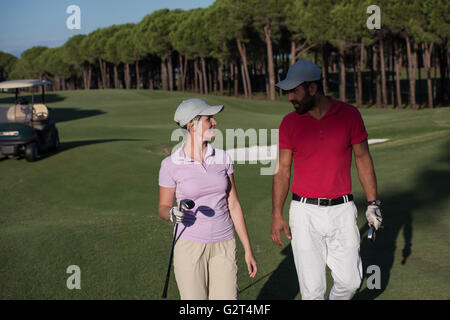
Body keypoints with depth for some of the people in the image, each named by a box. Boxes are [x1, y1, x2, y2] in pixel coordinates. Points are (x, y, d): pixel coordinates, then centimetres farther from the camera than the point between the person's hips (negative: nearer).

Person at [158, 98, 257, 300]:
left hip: (224, 246, 3)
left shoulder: (222, 158, 3)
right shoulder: (171, 164, -7)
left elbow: (233, 205, 7)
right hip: (190, 246, -3)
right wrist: (172, 214, -21)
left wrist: (248, 249, 7)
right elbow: (163, 207, 4)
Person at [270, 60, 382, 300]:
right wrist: (276, 216, -4)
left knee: (350, 281, 3)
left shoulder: (349, 115, -4)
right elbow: (283, 170, 1)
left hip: (342, 210, 0)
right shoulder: (290, 123, -3)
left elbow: (363, 158, 5)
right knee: (312, 287, 2)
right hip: (305, 212, 0)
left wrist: (372, 203, 3)